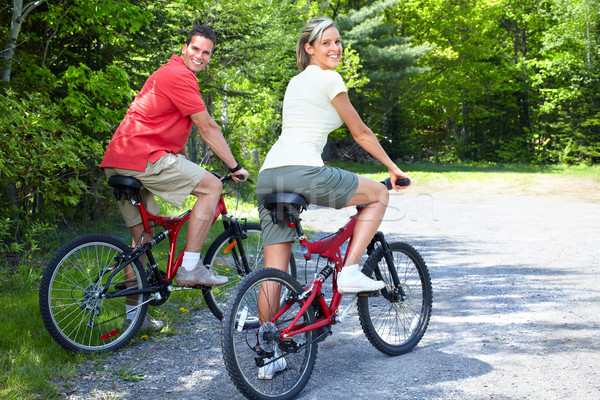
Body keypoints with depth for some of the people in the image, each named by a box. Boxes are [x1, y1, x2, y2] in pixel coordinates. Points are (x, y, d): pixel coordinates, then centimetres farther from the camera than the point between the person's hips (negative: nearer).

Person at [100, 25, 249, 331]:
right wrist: (235, 167, 0)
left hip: (119, 162, 11)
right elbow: (208, 129, -8)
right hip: (143, 157, -11)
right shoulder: (180, 76, -8)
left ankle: (133, 312, 22)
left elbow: (174, 133, 31)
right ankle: (190, 268, -7)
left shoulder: (168, 74, 27)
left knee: (142, 236, 15)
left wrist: (188, 169, 32)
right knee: (211, 186, -7)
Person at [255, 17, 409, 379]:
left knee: (274, 271, 8)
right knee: (379, 193, 13)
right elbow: (361, 134, 8)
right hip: (302, 171, -8)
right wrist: (394, 168, 20)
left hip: (268, 176, 9)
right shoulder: (329, 79, 3)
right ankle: (350, 271, 5)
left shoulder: (296, 81, 29)